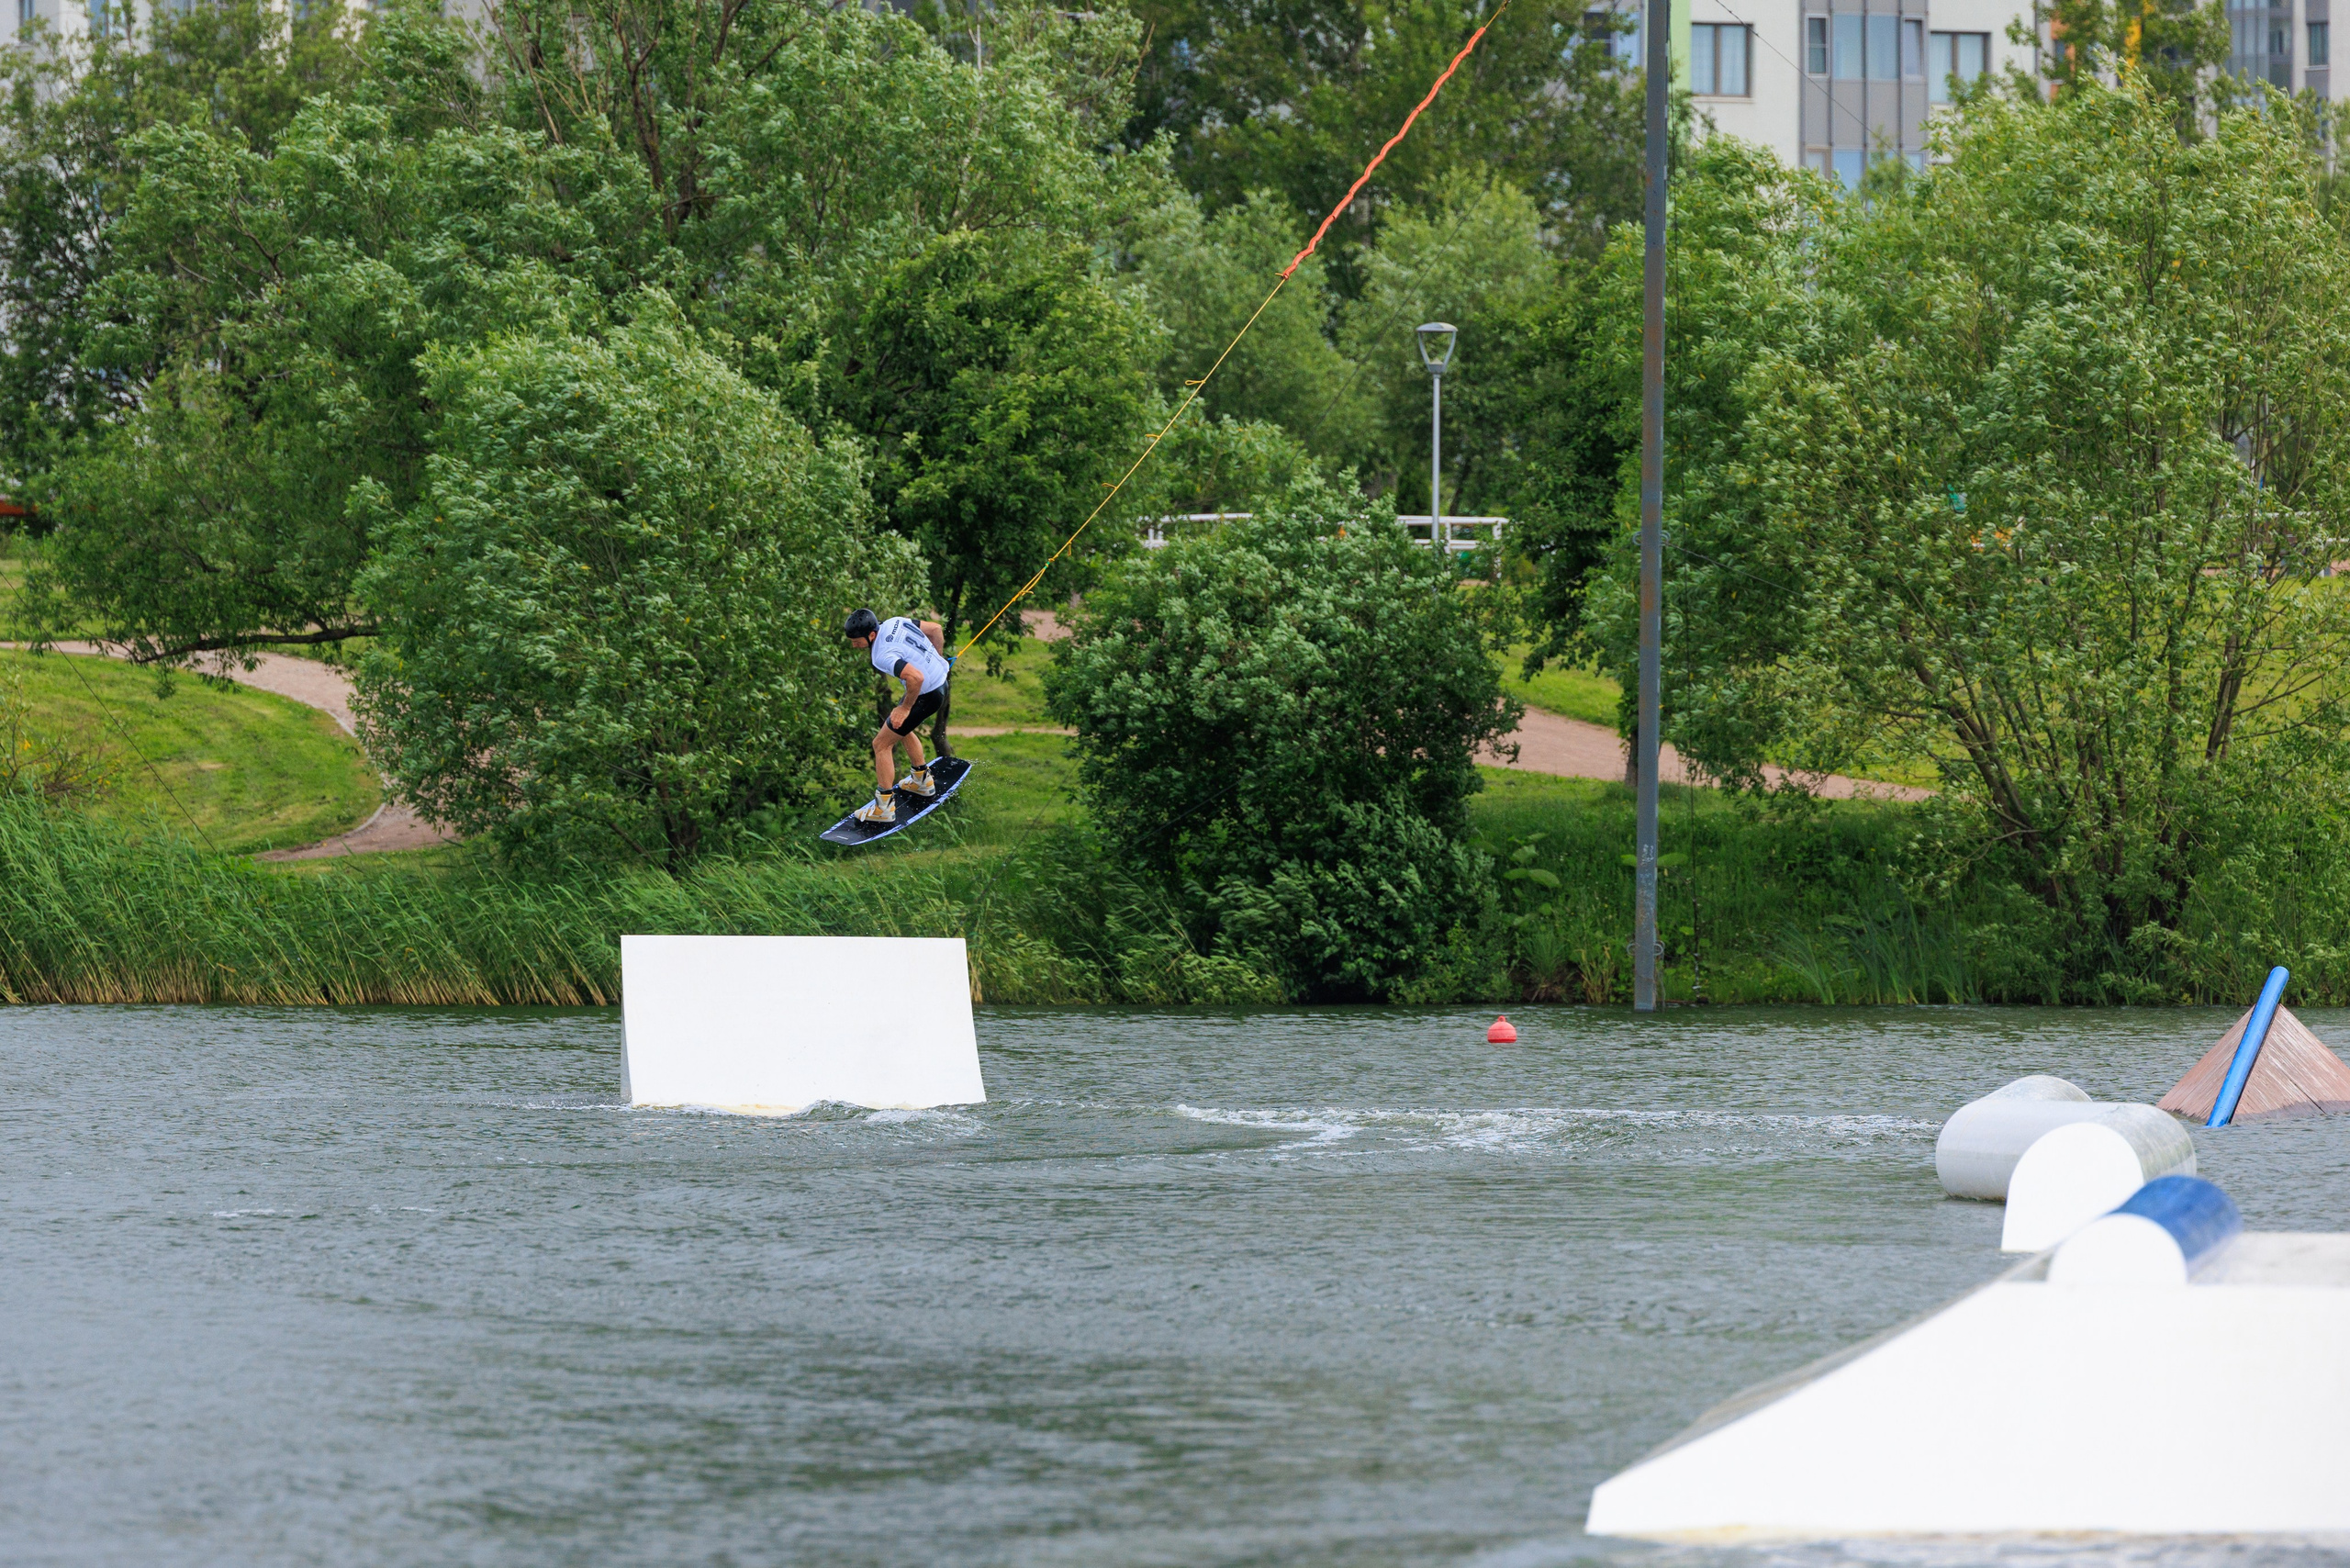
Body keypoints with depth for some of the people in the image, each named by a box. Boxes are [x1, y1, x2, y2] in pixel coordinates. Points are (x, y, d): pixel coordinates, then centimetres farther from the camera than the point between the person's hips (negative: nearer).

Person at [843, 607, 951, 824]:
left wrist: (905, 708, -24)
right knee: (900, 729, 31)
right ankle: (922, 781, 46)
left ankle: (884, 808, 7)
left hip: (927, 696, -9)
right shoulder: (896, 622, -3)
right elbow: (936, 629, 7)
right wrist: (938, 662, 17)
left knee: (882, 744, 1)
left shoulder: (882, 656, -29)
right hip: (941, 682, 9)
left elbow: (915, 678, -39)